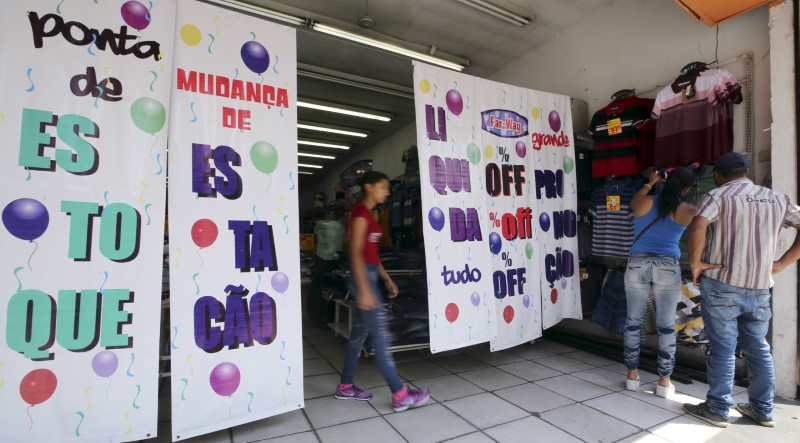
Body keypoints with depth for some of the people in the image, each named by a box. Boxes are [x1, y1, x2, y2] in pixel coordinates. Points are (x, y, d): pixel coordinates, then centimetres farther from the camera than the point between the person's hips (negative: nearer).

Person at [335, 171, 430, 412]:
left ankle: (345, 387, 27)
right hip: (363, 276, -10)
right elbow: (356, 252, -19)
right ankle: (400, 395, 0)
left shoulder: (369, 214, 17)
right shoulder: (361, 212, -11)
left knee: (359, 333, 15)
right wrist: (364, 289, -24)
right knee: (380, 335, -7)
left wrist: (387, 279, 19)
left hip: (371, 274, 10)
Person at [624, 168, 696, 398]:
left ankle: (632, 374, 18)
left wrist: (649, 183, 42)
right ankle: (664, 381, 16)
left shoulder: (645, 202, 3)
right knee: (666, 326, 9)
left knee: (633, 322, 10)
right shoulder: (687, 210, 2)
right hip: (667, 267, -1)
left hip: (637, 264, 1)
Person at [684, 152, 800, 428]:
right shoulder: (777, 199, 12)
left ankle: (717, 409, 11)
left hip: (722, 285, -5)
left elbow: (698, 226, -24)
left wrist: (695, 262, -14)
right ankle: (763, 410, 26)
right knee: (758, 348, 16)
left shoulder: (719, 196, -6)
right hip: (759, 288, 5)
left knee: (722, 348, 1)